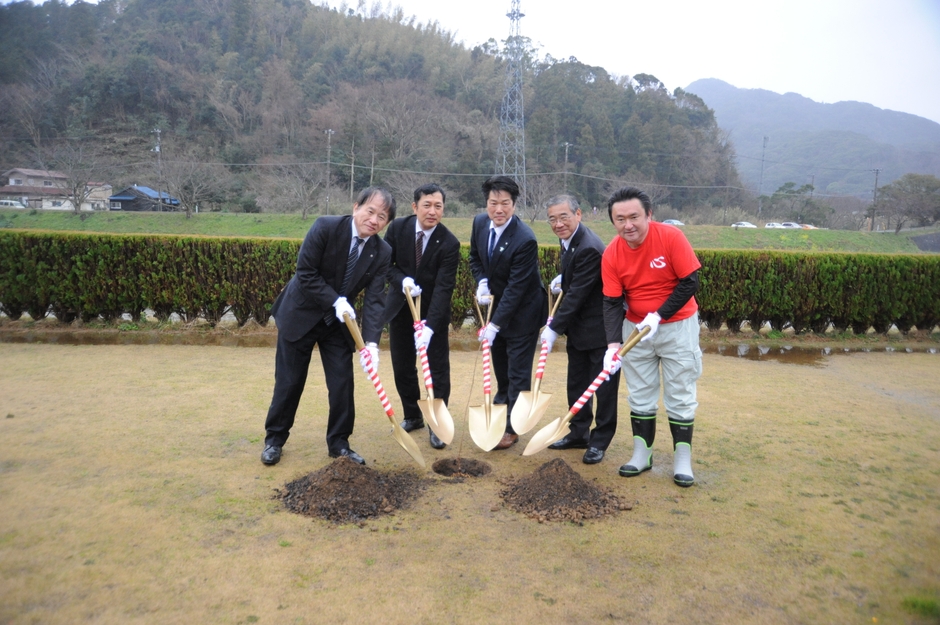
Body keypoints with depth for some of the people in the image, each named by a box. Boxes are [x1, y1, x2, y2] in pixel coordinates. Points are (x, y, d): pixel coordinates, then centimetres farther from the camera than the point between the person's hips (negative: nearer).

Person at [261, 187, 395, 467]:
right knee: (289, 382, 6)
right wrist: (335, 301, -28)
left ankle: (339, 444, 20)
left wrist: (371, 342, -28)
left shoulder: (382, 253, -11)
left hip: (339, 323, 3)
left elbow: (375, 299, -16)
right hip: (300, 314, -3)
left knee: (343, 385, 2)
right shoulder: (326, 227, -21)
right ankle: (274, 439, 26)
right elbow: (305, 273, -20)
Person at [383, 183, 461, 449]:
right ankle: (412, 416, 29)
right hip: (400, 307, 3)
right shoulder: (398, 228, -11)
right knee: (402, 366, 10)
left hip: (433, 310, -3)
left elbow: (443, 288, -25)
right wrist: (402, 280, -24)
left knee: (438, 368, -1)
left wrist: (429, 326, -35)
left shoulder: (449, 243, -20)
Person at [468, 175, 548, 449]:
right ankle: (503, 398, 49)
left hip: (523, 310, -7)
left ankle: (511, 428, 11)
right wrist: (482, 283, -11)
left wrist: (495, 325, -29)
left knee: (518, 371, -1)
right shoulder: (480, 222, -9)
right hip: (497, 302, 7)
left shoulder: (525, 240, -30)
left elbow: (515, 288, -28)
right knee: (498, 356, 24)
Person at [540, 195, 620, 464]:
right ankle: (578, 433, 31)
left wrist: (553, 329, -20)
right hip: (578, 330, 10)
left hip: (600, 330, -9)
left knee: (603, 386, 4)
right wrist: (562, 278, 4)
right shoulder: (568, 240, 4)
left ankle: (600, 441, 17)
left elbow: (576, 294, -24)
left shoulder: (589, 249, -26)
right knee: (576, 384, 17)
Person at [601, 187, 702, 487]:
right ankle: (642, 455, 23)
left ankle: (682, 461, 15)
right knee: (640, 396, 10)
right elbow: (612, 302, -11)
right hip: (635, 328, 3)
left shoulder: (671, 237, -19)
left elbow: (689, 283, -16)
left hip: (677, 326, -3)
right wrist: (613, 344, -23)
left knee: (680, 397, 4)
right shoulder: (611, 254, -11)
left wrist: (658, 316, -22)